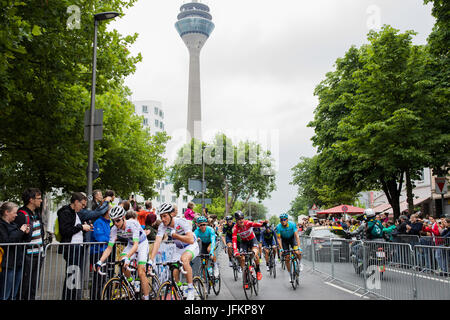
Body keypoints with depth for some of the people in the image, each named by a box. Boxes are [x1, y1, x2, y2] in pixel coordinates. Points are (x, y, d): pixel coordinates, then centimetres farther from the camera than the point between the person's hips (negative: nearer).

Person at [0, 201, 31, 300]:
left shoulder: (13, 224, 14)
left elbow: (24, 240, 20)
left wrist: (26, 233, 0)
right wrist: (20, 231, -16)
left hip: (18, 262, 8)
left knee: (13, 295, 14)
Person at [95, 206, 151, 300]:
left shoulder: (133, 224, -35)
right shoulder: (114, 229, -20)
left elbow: (136, 245, -43)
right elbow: (109, 248, -18)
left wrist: (127, 257, -58)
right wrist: (100, 261, -33)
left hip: (142, 244, -5)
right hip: (130, 244, 5)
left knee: (141, 272, -16)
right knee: (121, 263, -21)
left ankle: (146, 297, -6)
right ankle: (131, 283, 5)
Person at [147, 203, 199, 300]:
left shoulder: (181, 222, -29)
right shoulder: (162, 226, -16)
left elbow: (191, 240, -38)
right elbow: (157, 243, -26)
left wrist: (174, 234, -34)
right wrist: (151, 261, -37)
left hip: (191, 246, -5)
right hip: (179, 249, 5)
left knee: (184, 259, -35)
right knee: (174, 273, -9)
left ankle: (191, 289, -23)